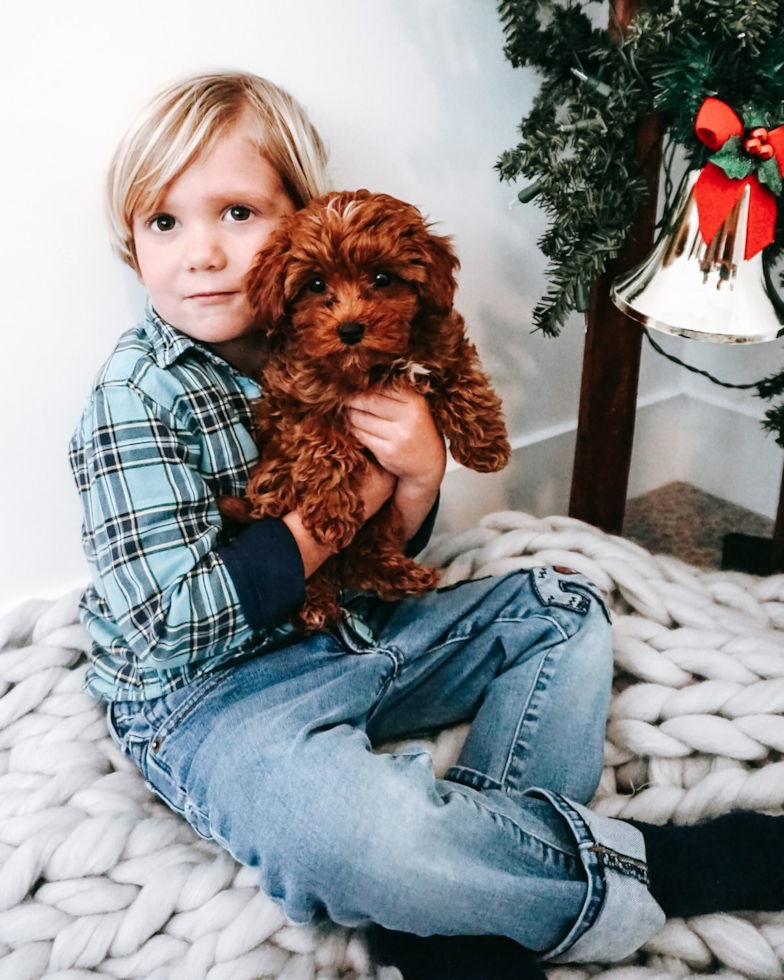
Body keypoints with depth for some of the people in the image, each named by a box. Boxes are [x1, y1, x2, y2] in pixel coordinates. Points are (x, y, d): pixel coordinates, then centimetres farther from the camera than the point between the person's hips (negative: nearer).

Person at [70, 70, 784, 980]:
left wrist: (419, 477, -16)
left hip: (355, 633, 8)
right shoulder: (136, 400, -16)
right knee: (365, 829, -38)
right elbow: (168, 626, -24)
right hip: (208, 695, -8)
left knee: (560, 607, 8)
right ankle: (630, 868, -9)